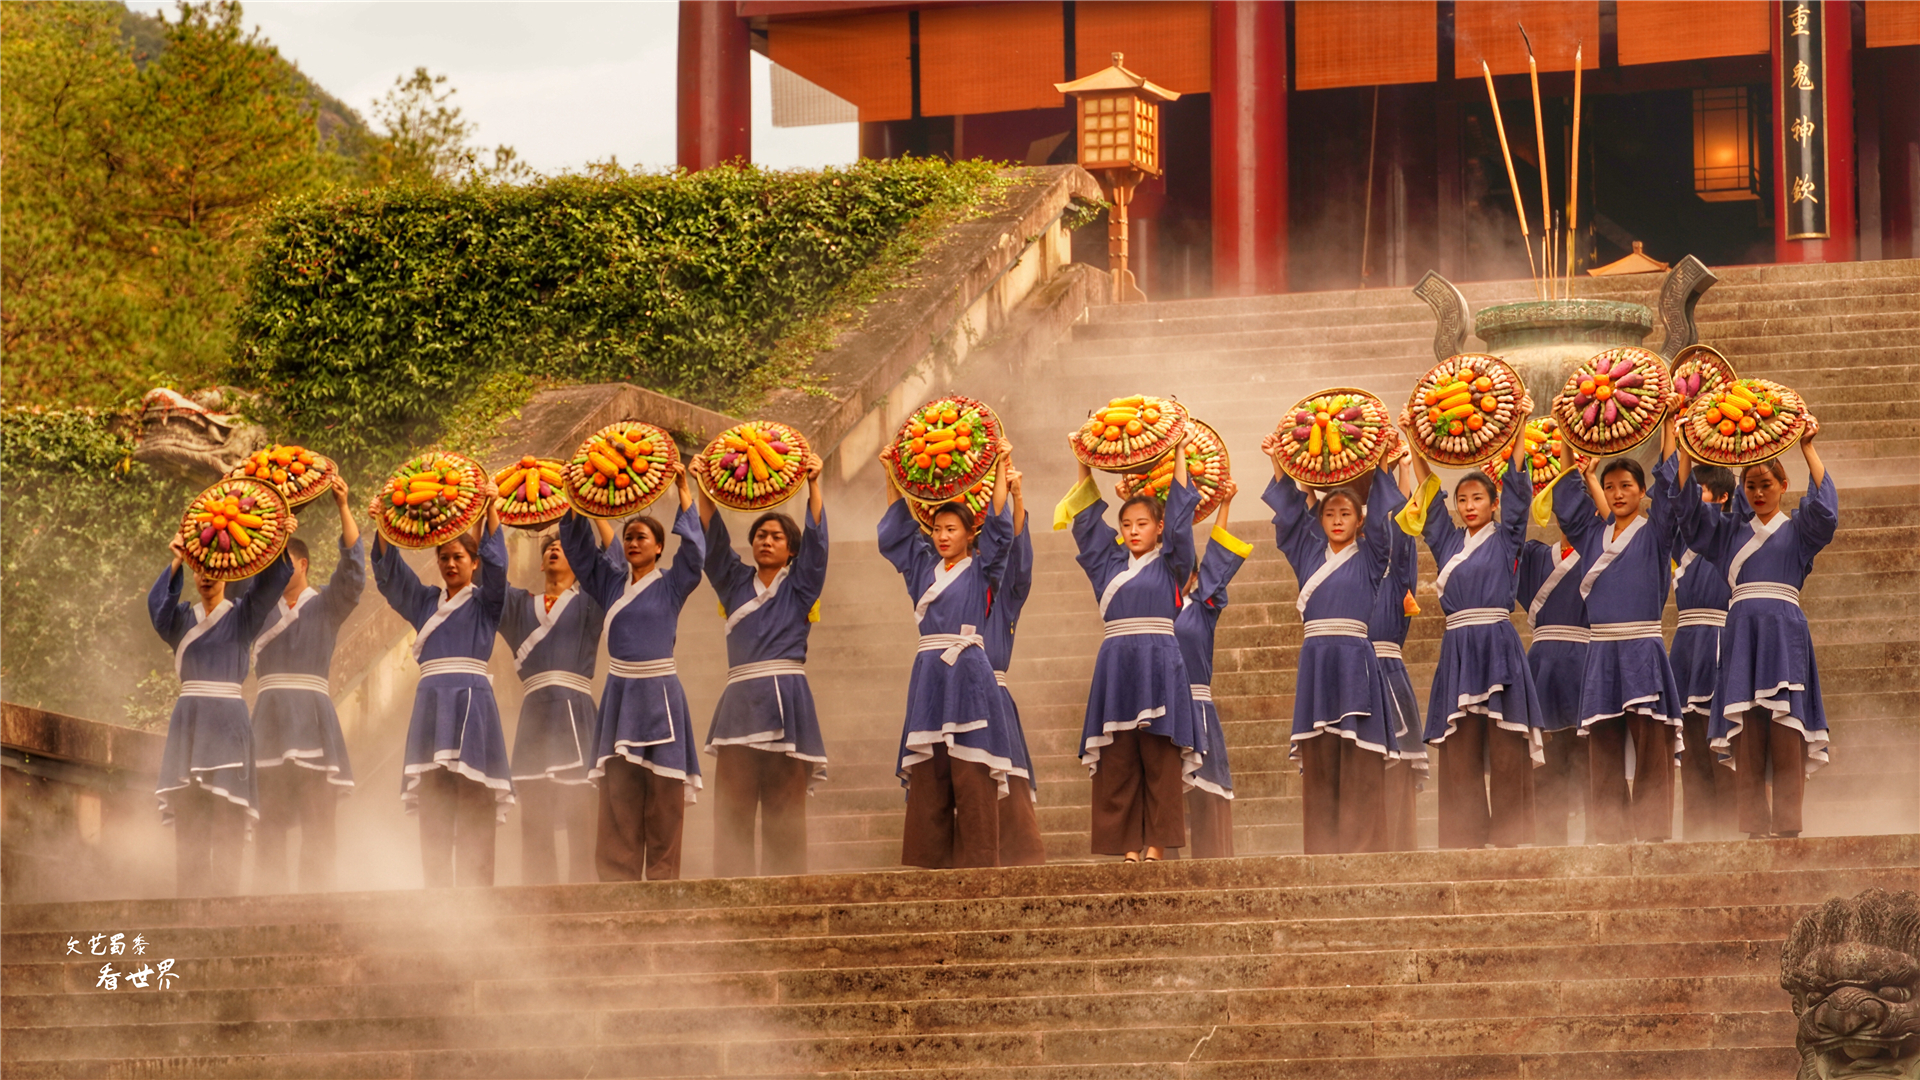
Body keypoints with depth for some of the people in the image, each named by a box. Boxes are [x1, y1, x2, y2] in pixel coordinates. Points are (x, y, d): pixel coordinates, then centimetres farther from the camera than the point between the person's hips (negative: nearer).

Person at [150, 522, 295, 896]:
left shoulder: (241, 615, 8)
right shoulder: (182, 619, 13)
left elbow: (273, 581, -7)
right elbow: (157, 603, -8)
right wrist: (176, 564, -25)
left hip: (228, 721, -2)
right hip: (188, 721, 2)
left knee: (226, 821, -9)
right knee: (188, 821, -3)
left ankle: (225, 901, -12)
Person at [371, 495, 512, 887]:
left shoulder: (484, 602, 10)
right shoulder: (424, 601, 20)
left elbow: (496, 564, -6)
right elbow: (388, 570, 11)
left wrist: (491, 509, -13)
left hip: (471, 704, -4)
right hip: (431, 704, 4)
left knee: (473, 811, -10)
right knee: (433, 811, -2)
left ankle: (476, 895, -13)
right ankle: (436, 894, -3)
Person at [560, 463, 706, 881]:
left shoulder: (670, 586, 2)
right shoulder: (611, 583, 12)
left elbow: (694, 550, -13)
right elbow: (578, 547, 11)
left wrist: (683, 492, -14)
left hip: (659, 694, -3)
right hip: (619, 694, 3)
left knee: (663, 800, -4)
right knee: (617, 796, -1)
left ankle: (662, 883, -4)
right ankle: (616, 882, -1)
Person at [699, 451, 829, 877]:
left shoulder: (799, 585, 12)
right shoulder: (736, 582, 19)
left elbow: (816, 539, 0)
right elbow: (713, 538, 11)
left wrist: (813, 484, -9)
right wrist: (704, 488, 0)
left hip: (785, 702, -3)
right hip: (739, 702, 3)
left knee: (784, 810, -6)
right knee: (731, 809, -5)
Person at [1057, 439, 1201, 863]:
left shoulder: (1170, 565, 8)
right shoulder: (1109, 563, 17)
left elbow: (1180, 517, 3)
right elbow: (1087, 519, 21)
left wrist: (1179, 458, 6)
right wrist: (1084, 468, 19)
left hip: (1159, 665, -3)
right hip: (1116, 665, 3)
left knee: (1160, 760, -6)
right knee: (1117, 764, -1)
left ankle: (1157, 845, -8)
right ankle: (1129, 847, -1)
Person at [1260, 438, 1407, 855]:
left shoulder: (1368, 558, 9)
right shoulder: (1310, 554, 18)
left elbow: (1380, 514, -1)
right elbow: (1289, 512, 16)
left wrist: (1380, 468, -8)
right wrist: (1280, 468, 5)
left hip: (1355, 660, -3)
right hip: (1316, 661, 3)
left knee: (1358, 759, -8)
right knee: (1318, 759, 0)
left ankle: (1363, 845, -9)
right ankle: (1322, 848, 0)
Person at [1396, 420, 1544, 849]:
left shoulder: (1504, 540, 8)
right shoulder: (1449, 542, 17)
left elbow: (1516, 488, 1)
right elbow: (1428, 491, 17)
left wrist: (1517, 432, -5)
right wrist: (1413, 441, 11)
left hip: (1497, 645, -4)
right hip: (1457, 648, 4)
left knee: (1505, 748, -6)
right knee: (1460, 750, 0)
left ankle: (1509, 838, -6)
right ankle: (1464, 840, 1)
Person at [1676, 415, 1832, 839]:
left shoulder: (1797, 529, 12)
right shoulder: (1730, 531, 20)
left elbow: (1824, 507, -7)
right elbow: (1686, 506, 11)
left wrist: (1808, 448, -11)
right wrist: (1688, 451, 3)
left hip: (1784, 633, -3)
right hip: (1741, 633, 3)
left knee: (1785, 738, -10)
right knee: (1745, 740, -4)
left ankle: (1787, 826, -13)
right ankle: (1754, 828, -5)